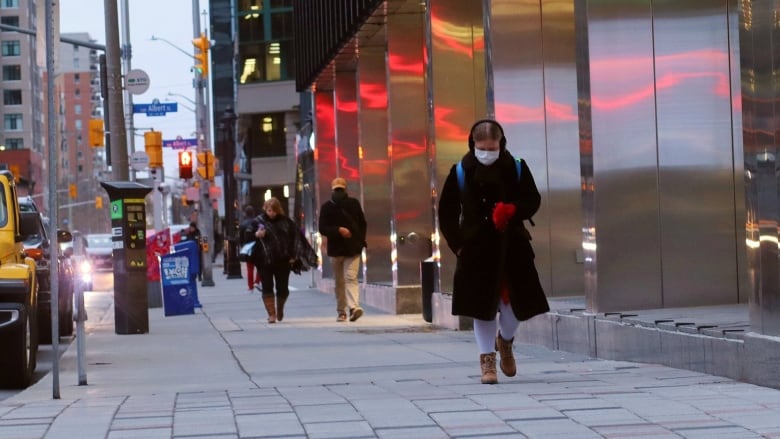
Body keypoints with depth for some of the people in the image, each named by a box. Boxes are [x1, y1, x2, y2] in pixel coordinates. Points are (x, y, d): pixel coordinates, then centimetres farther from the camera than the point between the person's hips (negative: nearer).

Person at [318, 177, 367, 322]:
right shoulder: (326, 207, 2)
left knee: (351, 278, -15)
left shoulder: (353, 204, 5)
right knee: (339, 282, 8)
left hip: (353, 249, -1)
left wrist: (360, 242, 1)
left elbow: (362, 224, 12)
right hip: (335, 249, 1)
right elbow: (322, 228, -5)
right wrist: (338, 230, -20)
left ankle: (354, 306, -27)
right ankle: (341, 312, 15)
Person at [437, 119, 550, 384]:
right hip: (476, 248, -1)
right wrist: (457, 244, -4)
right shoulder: (461, 172, -1)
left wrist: (512, 210, -15)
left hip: (512, 245, 1)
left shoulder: (516, 168, 1)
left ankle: (505, 341, 32)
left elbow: (533, 200, 5)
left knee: (517, 301, 2)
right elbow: (447, 212, 4)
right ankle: (487, 359, 9)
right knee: (482, 305, -2)